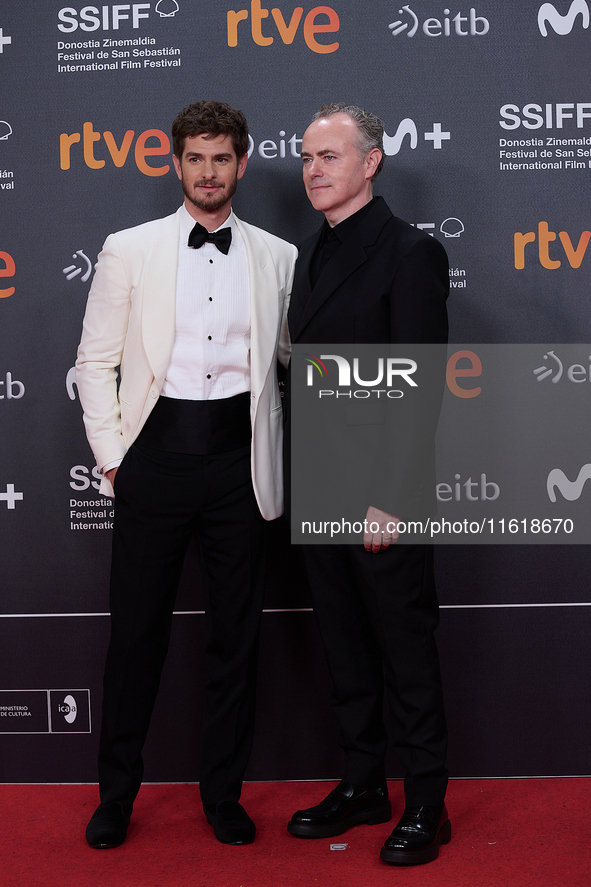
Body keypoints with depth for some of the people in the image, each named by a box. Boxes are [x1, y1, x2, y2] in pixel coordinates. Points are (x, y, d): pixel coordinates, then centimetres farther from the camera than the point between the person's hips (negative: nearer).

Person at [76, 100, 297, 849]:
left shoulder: (277, 257, 8)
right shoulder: (128, 250, 5)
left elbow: (292, 357, 14)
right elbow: (95, 361, 6)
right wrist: (111, 456, -1)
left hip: (238, 458, 1)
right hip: (157, 450, -1)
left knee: (235, 631, 8)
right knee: (137, 627, 4)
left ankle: (223, 793, 24)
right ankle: (116, 795, 22)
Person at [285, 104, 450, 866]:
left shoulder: (411, 253, -10)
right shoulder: (309, 255, 14)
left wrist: (391, 497, -19)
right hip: (319, 490, 8)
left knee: (405, 648, 4)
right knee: (344, 645, 15)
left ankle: (426, 804, 19)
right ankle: (363, 786, 30)